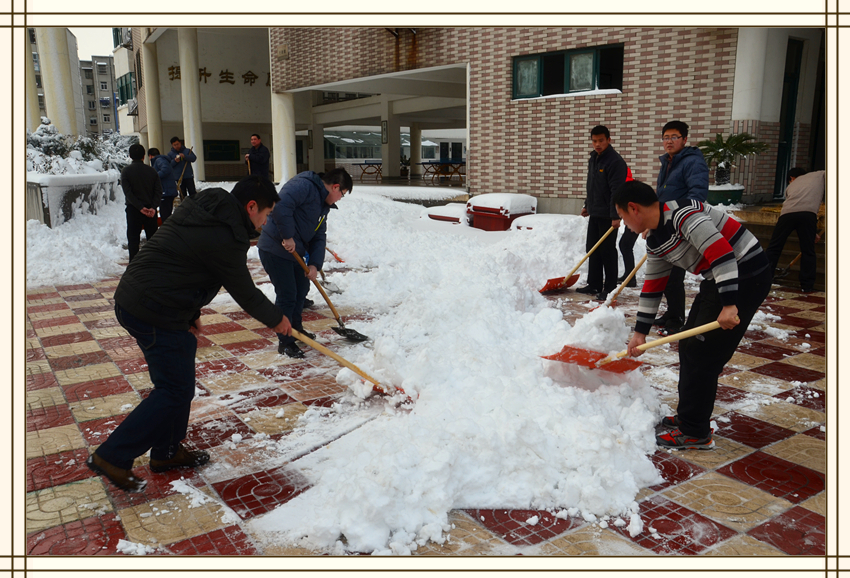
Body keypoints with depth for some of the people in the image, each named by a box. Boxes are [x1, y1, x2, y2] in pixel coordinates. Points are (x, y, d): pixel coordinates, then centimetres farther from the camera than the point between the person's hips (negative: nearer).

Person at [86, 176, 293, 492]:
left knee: (178, 382, 18)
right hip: (154, 314, -10)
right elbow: (244, 292, -10)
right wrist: (276, 319, 7)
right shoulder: (225, 237, -20)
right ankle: (113, 457, 5)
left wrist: (190, 312, 22)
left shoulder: (201, 209, 11)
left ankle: (167, 452, 31)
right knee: (174, 391, -2)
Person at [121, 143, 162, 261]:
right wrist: (153, 207, -12)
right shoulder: (151, 171, 3)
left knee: (133, 239, 2)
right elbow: (158, 191, -5)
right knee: (152, 238, 10)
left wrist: (140, 207, -14)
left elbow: (128, 192, -12)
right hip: (150, 210, 2)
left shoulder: (126, 171, -3)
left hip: (133, 209, -2)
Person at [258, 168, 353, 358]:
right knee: (287, 295, -7)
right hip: (275, 249, -10)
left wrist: (315, 264, -3)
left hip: (294, 252, 10)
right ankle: (285, 343, 6)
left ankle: (296, 328, 42)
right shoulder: (304, 185, -18)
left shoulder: (324, 204, 13)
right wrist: (287, 237, -29)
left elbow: (319, 237, 10)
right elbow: (280, 206, -34)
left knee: (301, 288, 21)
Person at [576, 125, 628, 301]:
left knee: (608, 251, -3)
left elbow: (617, 191, -21)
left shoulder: (615, 161, -15)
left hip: (608, 215, -9)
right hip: (594, 213, 9)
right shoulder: (593, 158, 13)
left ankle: (610, 288, 6)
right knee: (592, 249, 13)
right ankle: (594, 285, 22)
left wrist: (616, 215, -24)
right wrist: (587, 205, 21)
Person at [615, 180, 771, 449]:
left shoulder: (682, 213, -22)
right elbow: (652, 286, 15)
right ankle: (690, 415, 29)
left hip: (745, 275, -10)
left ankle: (695, 432, 6)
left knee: (701, 354, -7)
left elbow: (720, 251, -30)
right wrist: (640, 332, 16)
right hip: (717, 279, 10)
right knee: (688, 348, 13)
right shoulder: (655, 241, 8)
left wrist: (729, 305, -33)